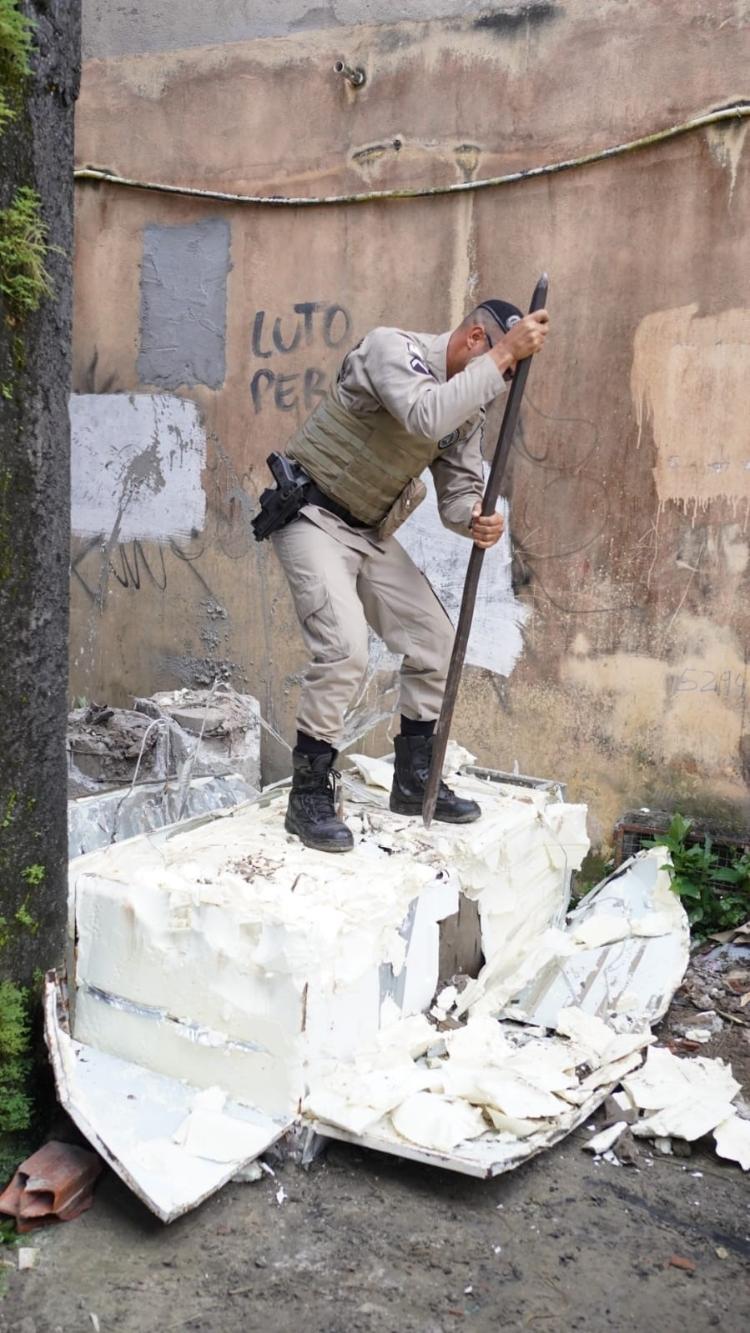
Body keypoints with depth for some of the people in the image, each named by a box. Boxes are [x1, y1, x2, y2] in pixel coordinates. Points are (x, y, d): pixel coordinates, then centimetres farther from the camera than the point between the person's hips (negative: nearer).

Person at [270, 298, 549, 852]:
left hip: (372, 532, 8)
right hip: (314, 517, -8)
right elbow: (427, 416, -38)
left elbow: (459, 491, 4)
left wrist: (476, 519, -19)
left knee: (435, 641, 8)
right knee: (345, 647, -24)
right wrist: (504, 354, -34)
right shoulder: (391, 348, -19)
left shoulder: (467, 407, 4)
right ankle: (310, 798, -11)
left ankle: (414, 780, 22)